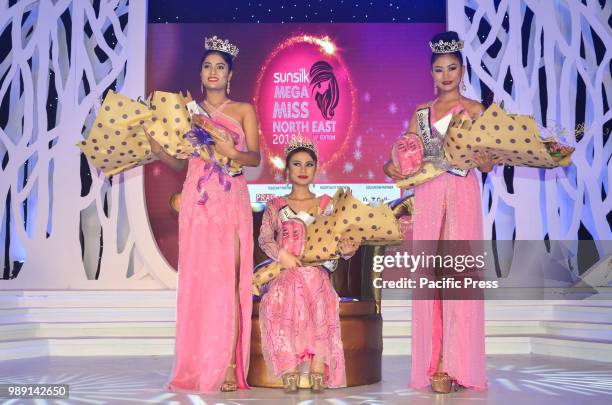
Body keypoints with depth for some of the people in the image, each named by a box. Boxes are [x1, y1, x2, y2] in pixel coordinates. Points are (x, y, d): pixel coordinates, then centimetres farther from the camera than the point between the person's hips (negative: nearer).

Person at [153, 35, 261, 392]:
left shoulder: (243, 110, 8)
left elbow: (256, 157, -2)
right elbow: (180, 162, 10)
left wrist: (233, 153, -20)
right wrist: (160, 150, -8)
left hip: (232, 204, -2)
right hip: (197, 203, 2)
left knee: (227, 281, -7)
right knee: (197, 281, 1)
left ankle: (229, 366, -4)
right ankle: (197, 368, 7)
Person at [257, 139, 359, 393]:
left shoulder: (326, 204, 16)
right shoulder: (276, 206, 16)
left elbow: (336, 241, 10)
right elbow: (265, 238, 4)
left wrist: (346, 251, -14)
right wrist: (281, 254, -17)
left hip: (317, 271, 0)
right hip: (285, 272, 0)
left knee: (319, 299, -35)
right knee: (275, 303, -34)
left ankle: (319, 364, -34)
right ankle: (289, 368, -34)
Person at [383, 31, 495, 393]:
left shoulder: (474, 110, 6)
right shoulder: (422, 111, 15)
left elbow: (487, 165, 0)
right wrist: (393, 166, -8)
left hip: (462, 194, -3)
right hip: (428, 194, 3)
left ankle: (455, 366, -1)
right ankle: (433, 365, 8)